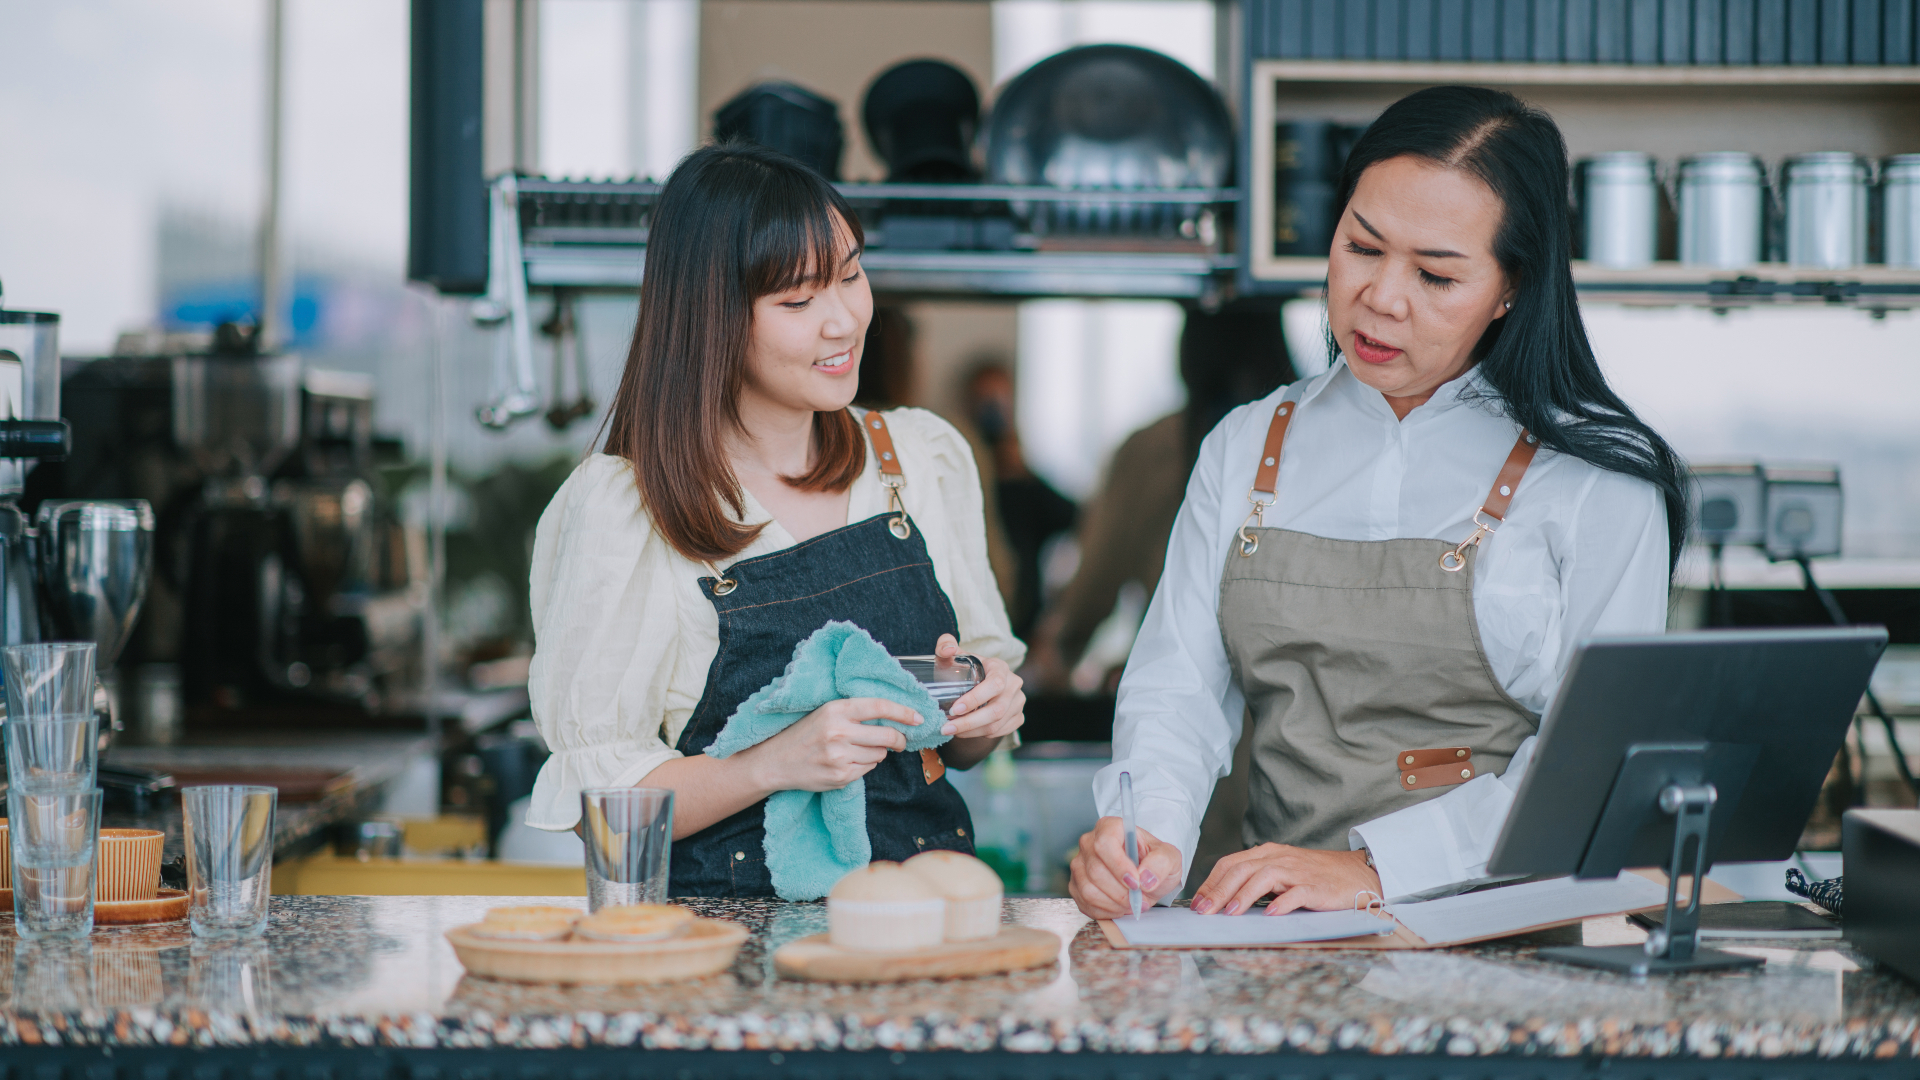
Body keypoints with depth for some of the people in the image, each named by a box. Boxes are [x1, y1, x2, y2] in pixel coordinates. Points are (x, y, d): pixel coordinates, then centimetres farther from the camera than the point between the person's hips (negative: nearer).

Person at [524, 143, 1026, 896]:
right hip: (731, 911, -4)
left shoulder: (927, 458, 10)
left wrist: (987, 715, -4)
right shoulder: (620, 508, -6)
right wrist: (775, 764, -21)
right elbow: (598, 798, -7)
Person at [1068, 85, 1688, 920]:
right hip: (1275, 943, 4)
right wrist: (1149, 835, -14)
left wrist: (1372, 867, -17)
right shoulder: (1247, 450, 16)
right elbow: (1178, 688, 9)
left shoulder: (1596, 476, 1)